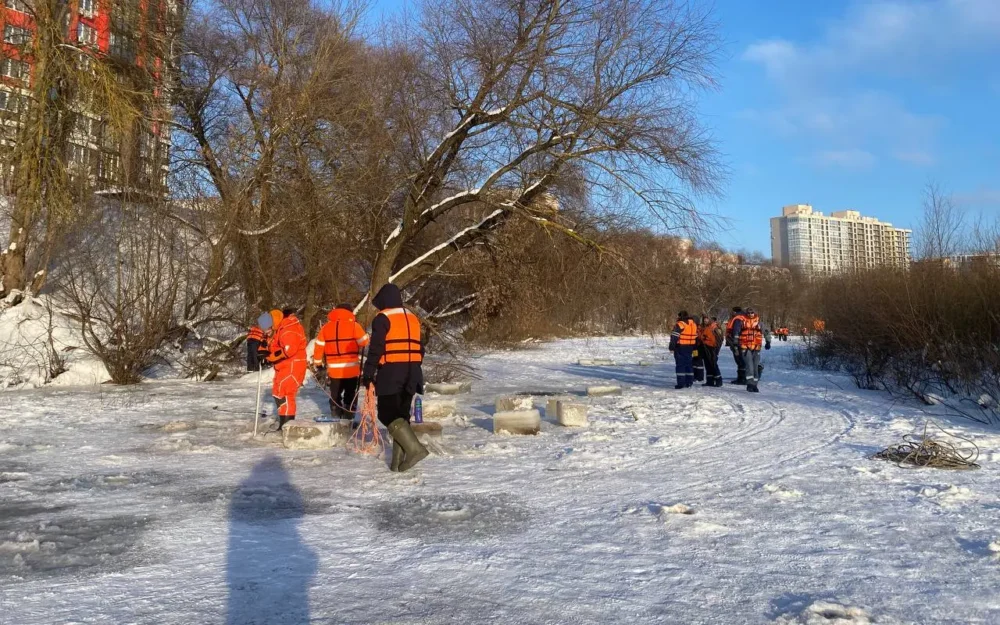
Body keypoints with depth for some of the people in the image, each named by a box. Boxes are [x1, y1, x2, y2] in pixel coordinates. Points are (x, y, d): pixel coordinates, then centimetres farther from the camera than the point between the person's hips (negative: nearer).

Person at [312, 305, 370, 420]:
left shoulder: (325, 327, 6)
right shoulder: (353, 325, -7)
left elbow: (318, 346, 6)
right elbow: (364, 342, -6)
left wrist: (318, 365, 15)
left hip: (333, 370, 3)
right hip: (352, 369, -3)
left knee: (335, 397, 15)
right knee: (350, 397, 9)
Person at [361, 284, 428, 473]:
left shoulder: (383, 319, -5)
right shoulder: (413, 318, 17)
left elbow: (376, 349, -12)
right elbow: (419, 349, 20)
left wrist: (368, 374, -6)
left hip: (391, 374, -7)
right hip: (411, 374, 7)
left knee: (387, 414, -2)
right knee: (401, 415, 11)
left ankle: (414, 448, -15)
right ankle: (399, 460, 9)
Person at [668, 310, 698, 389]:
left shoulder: (680, 324, -14)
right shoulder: (694, 324, 11)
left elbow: (674, 337, -18)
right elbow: (696, 337, 17)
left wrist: (671, 347, -13)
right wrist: (694, 349, 23)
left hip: (680, 347, -7)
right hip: (690, 347, 7)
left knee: (680, 365, -2)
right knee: (689, 364, 15)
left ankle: (681, 383, -5)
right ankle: (689, 382, 18)